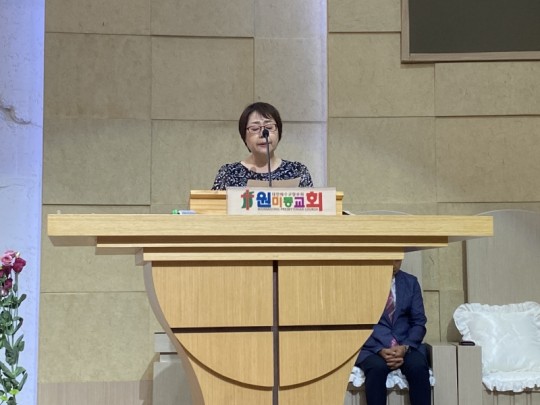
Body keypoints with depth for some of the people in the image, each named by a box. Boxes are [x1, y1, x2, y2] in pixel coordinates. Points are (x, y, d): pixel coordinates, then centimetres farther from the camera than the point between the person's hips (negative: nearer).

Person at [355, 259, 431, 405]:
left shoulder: (411, 282, 9)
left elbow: (419, 322, 6)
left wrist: (405, 347, -14)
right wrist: (380, 350, -20)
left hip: (405, 346, 2)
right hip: (372, 347, -2)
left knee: (418, 366, -30)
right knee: (377, 367, -35)